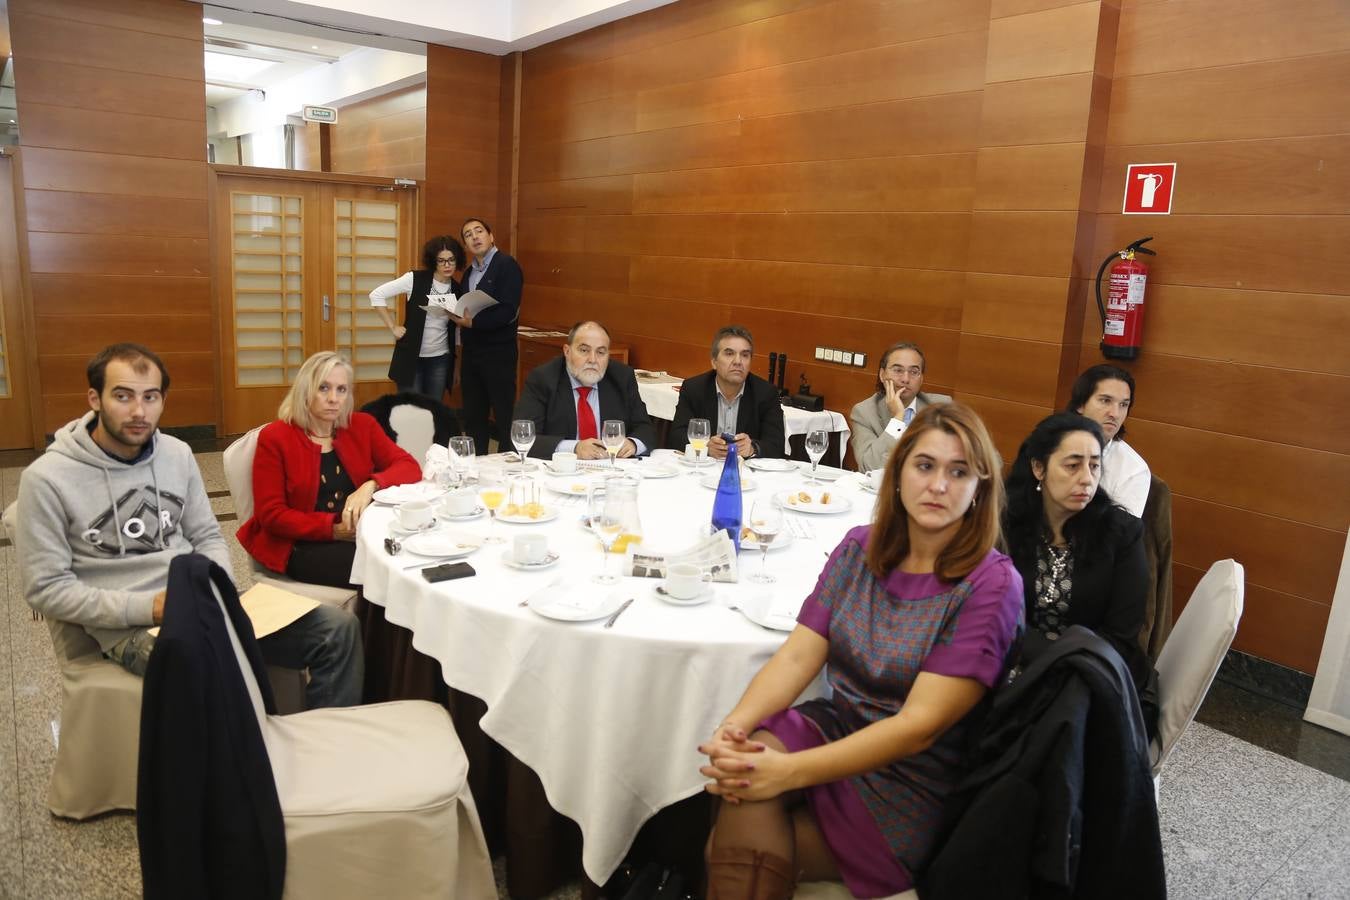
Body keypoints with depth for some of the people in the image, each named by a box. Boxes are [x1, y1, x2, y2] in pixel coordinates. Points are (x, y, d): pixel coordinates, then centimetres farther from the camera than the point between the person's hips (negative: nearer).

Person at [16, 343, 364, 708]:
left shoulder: (177, 453, 7)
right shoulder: (47, 478, -7)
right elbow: (46, 589, -6)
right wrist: (146, 607, -17)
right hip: (127, 624, -5)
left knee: (339, 628, -10)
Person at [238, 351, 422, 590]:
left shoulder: (362, 425, 8)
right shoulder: (274, 437, -3)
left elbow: (409, 467, 0)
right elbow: (271, 515, -7)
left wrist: (370, 485, -21)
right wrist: (335, 530, -19)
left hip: (363, 534, 4)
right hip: (302, 546, -4)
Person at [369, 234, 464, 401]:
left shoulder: (457, 289, 4)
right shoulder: (415, 279, -8)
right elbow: (376, 295, -7)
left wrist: (455, 366, 10)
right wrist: (393, 327, -10)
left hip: (441, 359, 4)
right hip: (411, 357, -3)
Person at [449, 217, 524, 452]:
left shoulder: (507, 265, -9)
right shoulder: (469, 273, 15)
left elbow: (508, 312, -19)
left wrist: (472, 322, -17)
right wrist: (457, 316, 0)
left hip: (498, 353, -8)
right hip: (471, 352, 8)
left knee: (504, 416, -2)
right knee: (473, 415, 13)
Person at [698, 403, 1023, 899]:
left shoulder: (992, 585, -15)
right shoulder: (859, 548, 1)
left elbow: (919, 725, -21)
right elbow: (797, 656, -5)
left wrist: (788, 772, -28)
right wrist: (735, 724, -25)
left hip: (910, 789, -4)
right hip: (835, 728, 4)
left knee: (730, 851, -19)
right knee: (752, 753, -28)